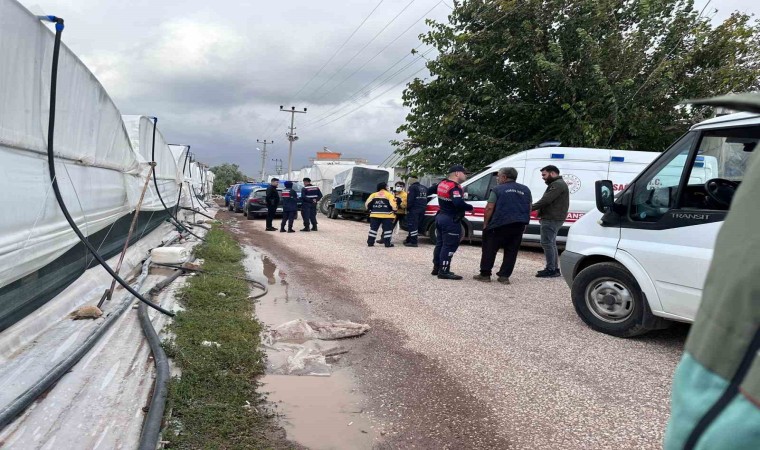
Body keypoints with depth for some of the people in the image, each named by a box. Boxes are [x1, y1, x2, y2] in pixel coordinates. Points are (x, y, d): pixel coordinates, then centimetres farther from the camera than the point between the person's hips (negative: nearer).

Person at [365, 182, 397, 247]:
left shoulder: (374, 195, 12)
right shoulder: (389, 195, 1)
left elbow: (367, 203, 9)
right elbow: (393, 204, -9)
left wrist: (369, 209, 21)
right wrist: (394, 211, 5)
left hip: (375, 214, 4)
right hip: (387, 215, -4)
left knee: (373, 228, 9)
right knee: (387, 229, 3)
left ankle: (370, 242, 9)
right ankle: (387, 243, 1)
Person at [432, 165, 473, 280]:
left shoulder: (442, 184, 9)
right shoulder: (455, 187, -20)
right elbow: (459, 204, -33)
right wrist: (471, 207, -16)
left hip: (440, 217, 10)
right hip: (451, 220, -10)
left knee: (440, 244, 16)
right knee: (449, 246, -6)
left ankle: (436, 268, 24)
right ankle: (444, 271, -5)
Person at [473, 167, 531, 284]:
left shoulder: (497, 190, -3)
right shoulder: (525, 190, 13)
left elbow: (489, 208, -8)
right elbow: (529, 208, 15)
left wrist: (485, 224, -2)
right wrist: (524, 224, 20)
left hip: (500, 225, -4)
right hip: (519, 226, 4)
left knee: (490, 250, 6)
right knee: (511, 251, 10)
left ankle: (485, 274, 9)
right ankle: (504, 276, 9)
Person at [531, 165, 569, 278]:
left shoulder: (557, 184, -13)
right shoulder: (557, 184, 23)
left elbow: (546, 200, -22)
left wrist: (531, 208, -17)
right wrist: (539, 211, 7)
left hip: (551, 219, -11)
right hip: (553, 218, 11)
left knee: (547, 243, -10)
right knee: (551, 243, 15)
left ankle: (551, 269, -8)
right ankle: (554, 268, 22)